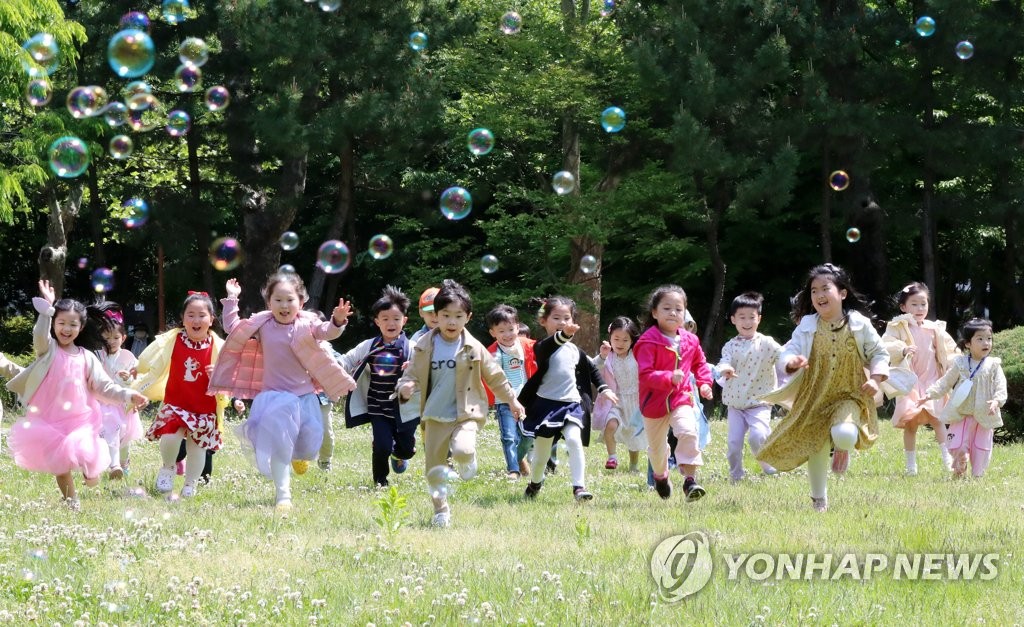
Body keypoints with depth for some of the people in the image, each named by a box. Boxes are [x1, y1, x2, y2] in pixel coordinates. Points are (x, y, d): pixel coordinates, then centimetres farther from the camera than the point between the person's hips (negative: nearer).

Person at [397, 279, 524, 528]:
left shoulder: (473, 349, -3)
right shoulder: (425, 347, -1)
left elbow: (494, 376, 8)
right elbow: (412, 374, 2)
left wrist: (511, 400, 15)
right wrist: (405, 388, -21)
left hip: (466, 414, -2)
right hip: (436, 417, 2)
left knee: (463, 449, -30)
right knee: (434, 467, 5)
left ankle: (468, 462, 5)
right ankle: (441, 510, 21)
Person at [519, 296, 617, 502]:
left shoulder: (575, 350, 10)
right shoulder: (543, 347, -7)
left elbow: (591, 370, 27)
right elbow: (547, 348, -33)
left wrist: (604, 388, 15)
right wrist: (564, 335, -52)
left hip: (571, 404, 2)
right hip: (546, 403, -2)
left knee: (574, 440, -23)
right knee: (541, 452, 9)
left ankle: (579, 486, -25)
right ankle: (535, 482, 37)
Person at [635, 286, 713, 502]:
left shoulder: (690, 340, 2)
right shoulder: (648, 342, -16)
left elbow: (700, 363, 20)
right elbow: (645, 374, -23)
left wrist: (704, 382, 4)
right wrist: (669, 378, -35)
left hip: (681, 399, 2)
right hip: (655, 402, -2)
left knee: (688, 431, -26)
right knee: (657, 446, 15)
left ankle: (690, 479, -25)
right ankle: (660, 476, 46)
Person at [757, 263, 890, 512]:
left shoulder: (859, 324, -5)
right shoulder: (807, 326, -4)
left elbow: (879, 353, 4)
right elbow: (788, 350, -7)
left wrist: (875, 378, -9)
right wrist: (792, 361, -30)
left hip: (849, 396, -2)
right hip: (815, 397, 2)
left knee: (843, 433, -30)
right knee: (816, 450, 7)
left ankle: (843, 450, 10)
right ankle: (819, 500, 28)